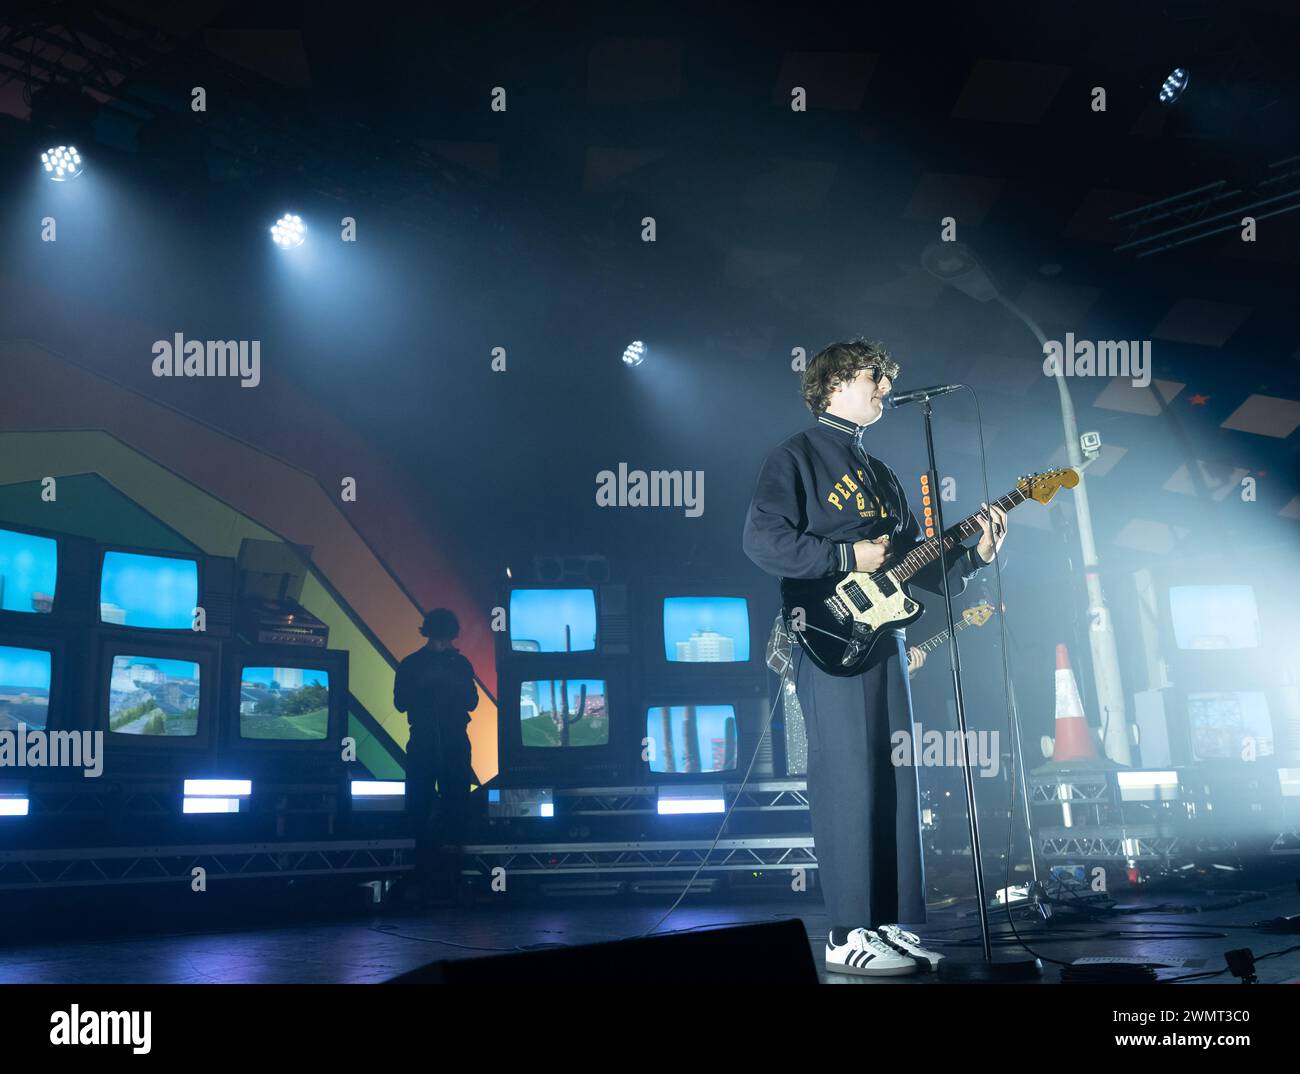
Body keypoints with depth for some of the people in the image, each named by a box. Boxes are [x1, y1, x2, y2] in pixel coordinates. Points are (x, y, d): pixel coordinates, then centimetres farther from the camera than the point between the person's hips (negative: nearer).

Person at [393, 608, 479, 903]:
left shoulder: (460, 664, 7)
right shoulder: (411, 665, 7)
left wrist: (452, 681, 0)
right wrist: (424, 682, -1)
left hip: (455, 743, 0)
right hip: (422, 743, 0)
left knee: (456, 804, -4)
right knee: (420, 806, -2)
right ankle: (426, 875, 1)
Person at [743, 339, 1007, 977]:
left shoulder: (879, 473, 24)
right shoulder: (798, 456, -2)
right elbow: (762, 541, -15)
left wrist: (975, 555, 8)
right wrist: (847, 558, -14)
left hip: (884, 639, 8)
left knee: (896, 784, 8)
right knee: (849, 784, -8)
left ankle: (891, 923, 17)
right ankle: (849, 936, 0)